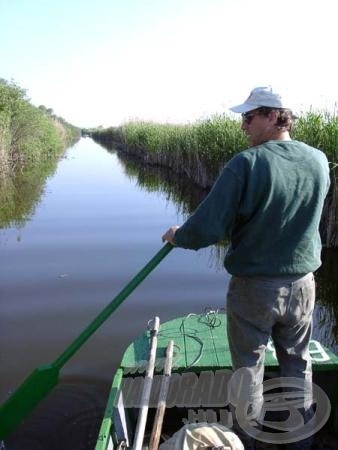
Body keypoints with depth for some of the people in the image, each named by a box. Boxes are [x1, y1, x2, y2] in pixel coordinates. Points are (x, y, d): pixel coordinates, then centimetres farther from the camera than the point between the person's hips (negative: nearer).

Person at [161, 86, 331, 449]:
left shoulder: (246, 164, -20)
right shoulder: (319, 161, -3)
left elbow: (207, 229, -22)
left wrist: (177, 236, -2)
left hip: (254, 286, -4)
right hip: (302, 283, 5)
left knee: (249, 370, 16)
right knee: (298, 364, 23)